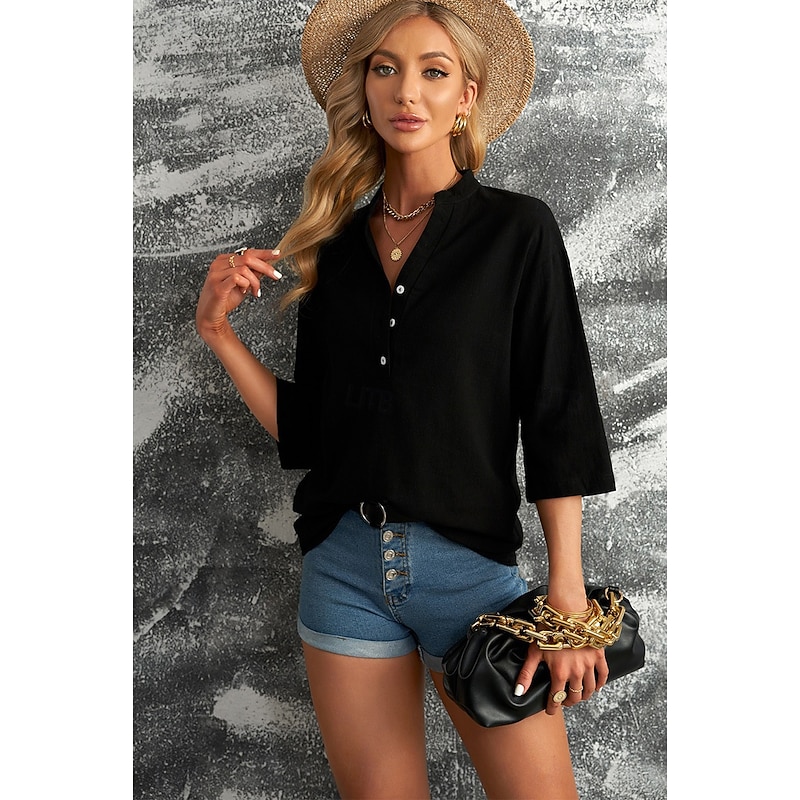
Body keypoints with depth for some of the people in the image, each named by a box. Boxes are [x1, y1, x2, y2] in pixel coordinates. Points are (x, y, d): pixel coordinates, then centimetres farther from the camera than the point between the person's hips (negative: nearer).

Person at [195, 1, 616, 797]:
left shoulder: (516, 230, -2)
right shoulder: (335, 247, 8)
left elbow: (557, 418, -6)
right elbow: (303, 429, 9)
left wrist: (566, 591, -11)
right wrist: (218, 332, -1)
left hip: (470, 561, -3)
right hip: (342, 564, 3)